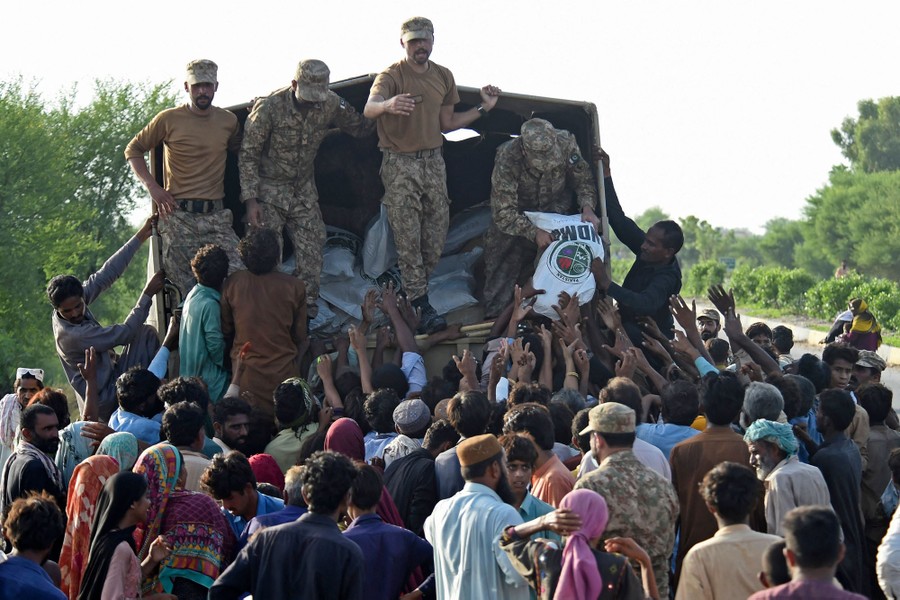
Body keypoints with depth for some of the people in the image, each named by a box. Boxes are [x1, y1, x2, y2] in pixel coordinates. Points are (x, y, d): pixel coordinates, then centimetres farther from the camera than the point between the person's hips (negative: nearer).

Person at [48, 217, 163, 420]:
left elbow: (105, 275, -9)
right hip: (105, 400, -9)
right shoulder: (74, 335, -31)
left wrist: (140, 237, -13)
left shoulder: (76, 299, -8)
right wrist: (148, 294, -21)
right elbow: (125, 332, -26)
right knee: (145, 333, -13)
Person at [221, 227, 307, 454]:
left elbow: (226, 330, 9)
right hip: (284, 371, -1)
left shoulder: (232, 284, -5)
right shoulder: (294, 286, -8)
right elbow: (300, 336, 3)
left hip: (246, 371, 1)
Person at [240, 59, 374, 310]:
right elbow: (248, 155, -14)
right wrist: (250, 199, -18)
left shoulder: (331, 105, -8)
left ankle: (306, 309, 11)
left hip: (304, 191, 4)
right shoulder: (269, 108, -20)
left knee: (312, 253, 1)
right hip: (269, 191, -4)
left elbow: (360, 127, 9)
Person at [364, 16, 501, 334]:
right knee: (408, 239, -8)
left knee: (437, 235, 5)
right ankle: (422, 307, -9)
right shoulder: (392, 76, -10)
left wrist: (483, 108, 11)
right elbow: (368, 108, -30)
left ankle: (412, 291, 22)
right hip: (400, 164, -6)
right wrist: (388, 105, -52)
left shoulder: (443, 76, 10)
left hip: (434, 161, 6)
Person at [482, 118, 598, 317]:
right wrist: (534, 233, -42)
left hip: (557, 209, 1)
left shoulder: (566, 143, -23)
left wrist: (587, 207, -25)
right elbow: (503, 212, -29)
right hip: (519, 216, -1)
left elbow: (584, 180, -5)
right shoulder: (507, 158, -31)